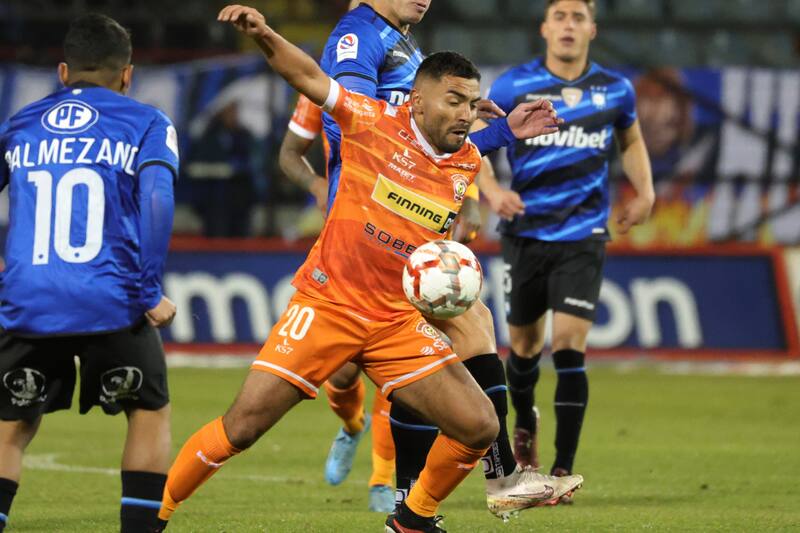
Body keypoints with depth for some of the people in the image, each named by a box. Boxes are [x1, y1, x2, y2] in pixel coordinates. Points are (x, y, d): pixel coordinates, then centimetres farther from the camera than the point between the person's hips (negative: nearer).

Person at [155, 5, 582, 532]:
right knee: (241, 428, -10)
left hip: (397, 320, 4)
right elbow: (309, 77, -7)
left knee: (480, 427, -5)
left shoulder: (470, 162, 3)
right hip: (326, 304, -4)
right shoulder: (376, 123, -10)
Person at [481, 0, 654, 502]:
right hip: (526, 231, 1)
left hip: (583, 238, -1)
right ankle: (524, 420, 46)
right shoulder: (513, 86, -5)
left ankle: (563, 470, -8)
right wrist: (492, 190, -18)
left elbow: (632, 140, 21)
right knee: (525, 343, 12)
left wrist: (645, 192, 5)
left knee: (569, 346, -13)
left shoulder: (615, 90, 1)